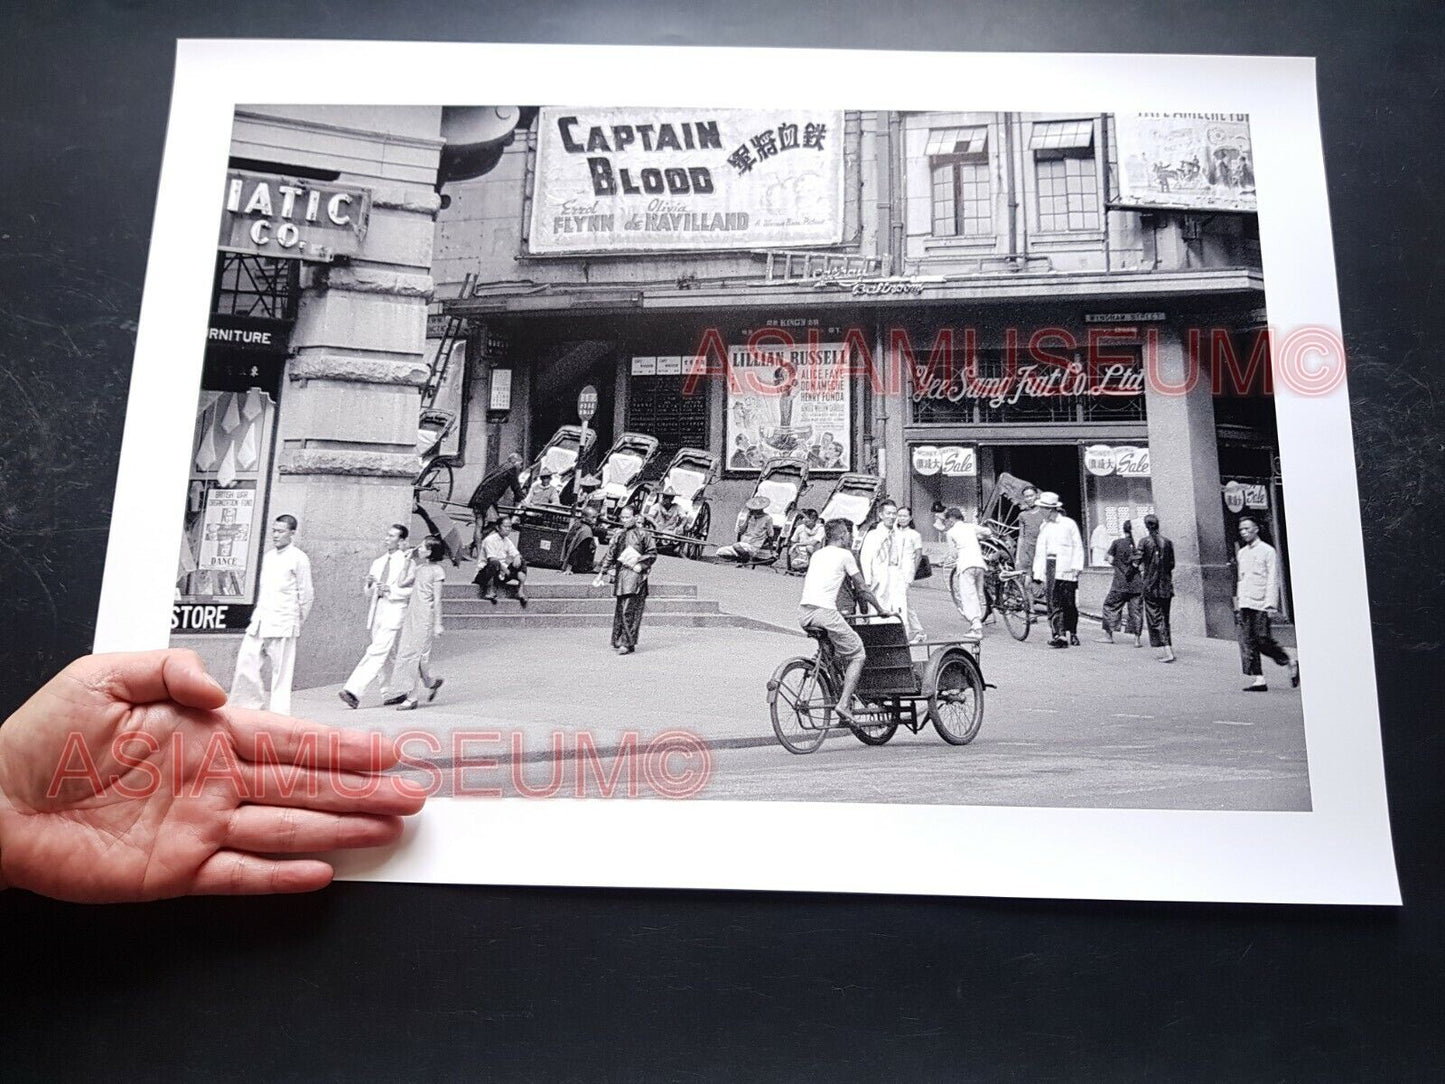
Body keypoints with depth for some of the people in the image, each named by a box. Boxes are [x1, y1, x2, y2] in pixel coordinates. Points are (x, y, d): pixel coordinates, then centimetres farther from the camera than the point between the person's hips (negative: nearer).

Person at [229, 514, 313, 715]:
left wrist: (297, 622, 3)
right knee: (246, 660, 0)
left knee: (281, 671, -3)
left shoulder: (299, 559, -5)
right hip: (260, 620, 6)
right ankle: (247, 704, 15)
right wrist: (258, 614, 18)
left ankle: (279, 714, 5)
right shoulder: (268, 556, 15)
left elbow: (306, 594, -3)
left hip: (282, 623, -6)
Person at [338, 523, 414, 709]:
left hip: (394, 611, -7)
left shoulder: (406, 562, 0)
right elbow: (368, 594, 21)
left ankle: (354, 691, -22)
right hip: (377, 610, 7)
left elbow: (411, 590, -8)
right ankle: (391, 693, 19)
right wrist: (370, 584, 0)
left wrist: (390, 590, -17)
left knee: (377, 652, -15)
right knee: (386, 655, 10)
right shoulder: (378, 562, 19)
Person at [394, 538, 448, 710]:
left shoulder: (437, 571, -7)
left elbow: (437, 599, -8)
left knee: (414, 655, -6)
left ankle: (413, 698, 1)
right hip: (412, 614, 8)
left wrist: (438, 624, -9)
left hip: (425, 617, -8)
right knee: (405, 653, 6)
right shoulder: (418, 568, 15)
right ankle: (431, 682, 25)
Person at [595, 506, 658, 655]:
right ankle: (618, 641, 17)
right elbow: (610, 555, 18)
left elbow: (652, 553, -1)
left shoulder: (643, 533, 0)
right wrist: (602, 573, 16)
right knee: (620, 610, 8)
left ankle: (628, 643, -11)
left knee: (628, 610, -12)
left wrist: (640, 565, -12)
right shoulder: (619, 535, 14)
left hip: (635, 574, -5)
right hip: (620, 574, 5)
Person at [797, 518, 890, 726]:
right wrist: (881, 610, 21)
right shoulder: (845, 555, 4)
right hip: (824, 612, -7)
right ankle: (844, 704, -6)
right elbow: (862, 589, 8)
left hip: (803, 613, 7)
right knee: (857, 655, 5)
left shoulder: (817, 554, 23)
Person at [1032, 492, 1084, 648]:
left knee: (1069, 603, -2)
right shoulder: (1044, 527, 18)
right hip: (1049, 566, 4)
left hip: (1066, 568, -4)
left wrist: (1076, 566, -7)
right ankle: (1058, 634, -11)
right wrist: (1037, 572, 12)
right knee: (1053, 602, -7)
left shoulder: (1069, 524, 3)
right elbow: (1040, 550, 19)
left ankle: (1072, 634, 13)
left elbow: (1078, 547, 3)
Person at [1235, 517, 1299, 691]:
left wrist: (1271, 604, -14)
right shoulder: (1241, 553, 17)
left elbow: (1273, 579, -7)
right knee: (1247, 642, -2)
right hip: (1245, 603, 6)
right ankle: (1258, 680, -1)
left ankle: (1291, 664, 16)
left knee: (1263, 640, -7)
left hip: (1261, 604, -6)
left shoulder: (1267, 551, -2)